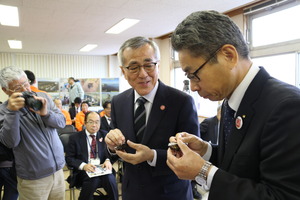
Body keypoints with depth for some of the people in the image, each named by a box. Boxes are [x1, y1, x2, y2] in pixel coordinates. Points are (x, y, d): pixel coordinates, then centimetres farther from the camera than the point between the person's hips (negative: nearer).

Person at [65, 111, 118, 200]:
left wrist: (108, 160, -13)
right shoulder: (75, 138, 4)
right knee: (92, 180, -33)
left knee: (110, 179, -30)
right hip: (84, 170, -1)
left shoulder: (104, 135, 11)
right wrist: (83, 165, -18)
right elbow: (69, 158, 0)